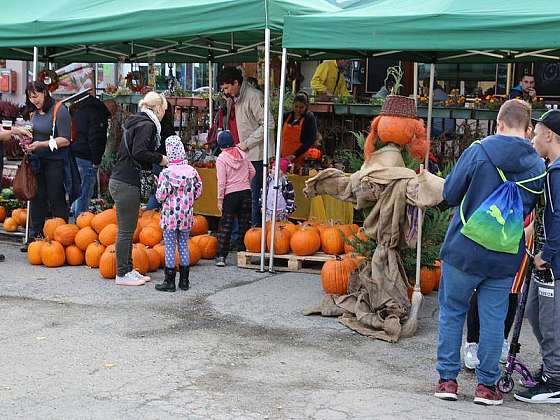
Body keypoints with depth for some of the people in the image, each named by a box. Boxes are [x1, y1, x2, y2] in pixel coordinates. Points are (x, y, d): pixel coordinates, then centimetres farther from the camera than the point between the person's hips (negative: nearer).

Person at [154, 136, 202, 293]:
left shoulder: (166, 173, -15)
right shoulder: (191, 170, -1)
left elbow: (161, 197, -14)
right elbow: (198, 190, 6)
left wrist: (158, 185, 4)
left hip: (170, 215, -4)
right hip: (186, 215, 4)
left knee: (170, 247, 2)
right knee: (183, 245, 13)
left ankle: (169, 281, 4)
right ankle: (184, 281, 17)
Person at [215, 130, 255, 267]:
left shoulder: (221, 159, -8)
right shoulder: (242, 153, 6)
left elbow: (221, 182, -10)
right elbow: (252, 171, 11)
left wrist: (220, 200, -4)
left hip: (231, 194, -4)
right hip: (246, 192, 4)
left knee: (225, 226, 1)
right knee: (244, 224, 11)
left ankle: (221, 256, -2)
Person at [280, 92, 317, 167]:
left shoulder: (309, 118, -3)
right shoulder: (287, 116, 10)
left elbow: (310, 140, -10)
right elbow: (281, 136, 17)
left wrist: (295, 155, -18)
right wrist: (279, 155, 6)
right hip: (284, 158, 4)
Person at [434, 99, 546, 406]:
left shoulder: (478, 152, -11)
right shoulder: (537, 165, -1)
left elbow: (450, 194, -5)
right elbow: (531, 209, 11)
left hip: (464, 251, -2)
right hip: (505, 259, 2)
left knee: (451, 312, 12)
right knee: (493, 319, 11)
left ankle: (447, 379, 16)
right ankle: (487, 384, 18)